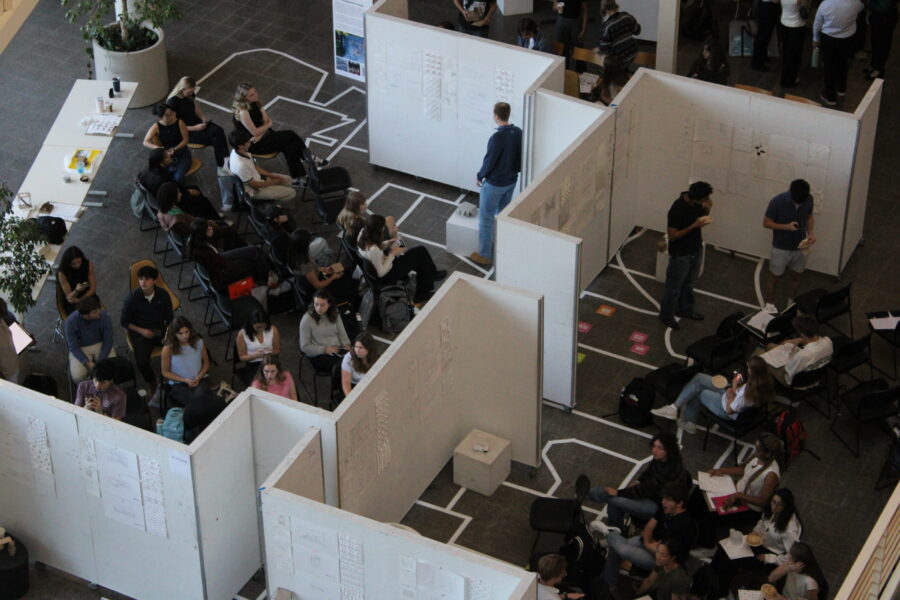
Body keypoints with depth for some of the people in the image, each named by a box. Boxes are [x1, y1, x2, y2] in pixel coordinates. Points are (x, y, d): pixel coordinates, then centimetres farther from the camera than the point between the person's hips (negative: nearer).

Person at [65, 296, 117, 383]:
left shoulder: (105, 317, -21)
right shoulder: (71, 322, -23)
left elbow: (108, 341, -10)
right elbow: (73, 347, -15)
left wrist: (100, 362, -18)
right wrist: (87, 363, -27)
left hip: (101, 345, 1)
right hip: (80, 348, -1)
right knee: (77, 376, -27)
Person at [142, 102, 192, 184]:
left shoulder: (179, 123, -15)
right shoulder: (157, 126, -13)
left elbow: (185, 140, -8)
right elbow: (145, 142, -11)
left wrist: (175, 149, -24)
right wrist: (159, 148, -28)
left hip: (182, 153, -1)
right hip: (168, 155, 1)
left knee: (178, 178, -26)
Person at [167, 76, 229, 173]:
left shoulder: (190, 95, 0)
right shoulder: (172, 102, -20)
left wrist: (203, 117, -4)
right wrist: (195, 128, -22)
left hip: (196, 123, 7)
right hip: (185, 131, -7)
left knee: (219, 130, -23)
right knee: (214, 137, -25)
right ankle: (222, 167, -20)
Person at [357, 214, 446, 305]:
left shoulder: (363, 233, -14)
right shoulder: (373, 250, -39)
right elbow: (381, 273, -27)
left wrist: (386, 244, -7)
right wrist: (392, 254, -20)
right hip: (388, 275, -8)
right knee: (421, 252, 2)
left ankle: (422, 294, 28)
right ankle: (433, 275, 32)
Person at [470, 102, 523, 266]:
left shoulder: (497, 138, -30)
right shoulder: (518, 133, -7)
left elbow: (489, 162, -22)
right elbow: (521, 158, 4)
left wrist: (479, 177, -4)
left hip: (494, 184, -7)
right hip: (511, 181, 7)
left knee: (486, 220, 8)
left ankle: (485, 255, 17)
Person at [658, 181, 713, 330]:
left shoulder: (697, 203, -11)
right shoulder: (677, 210, -33)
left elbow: (701, 217, 8)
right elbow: (672, 236, -26)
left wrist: (707, 209, -16)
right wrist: (695, 226, -33)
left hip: (696, 249, 7)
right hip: (681, 254, -7)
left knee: (689, 284, 26)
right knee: (674, 287, 13)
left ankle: (685, 309, 47)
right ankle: (666, 315, 33)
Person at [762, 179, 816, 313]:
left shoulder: (808, 199, -12)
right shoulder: (777, 201, -25)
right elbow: (766, 223, -16)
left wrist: (811, 232, -11)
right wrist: (786, 227, -29)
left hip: (800, 247, 4)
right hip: (781, 248, -4)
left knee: (795, 276, 20)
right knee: (775, 277, 11)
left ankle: (792, 305, 39)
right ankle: (768, 306, 30)